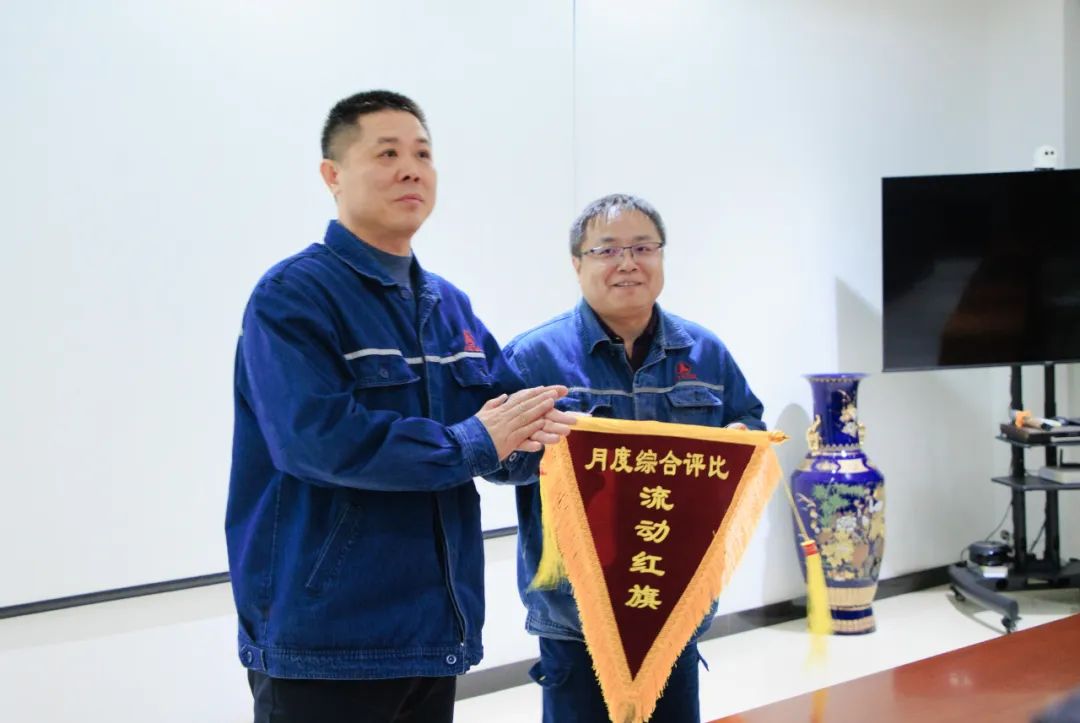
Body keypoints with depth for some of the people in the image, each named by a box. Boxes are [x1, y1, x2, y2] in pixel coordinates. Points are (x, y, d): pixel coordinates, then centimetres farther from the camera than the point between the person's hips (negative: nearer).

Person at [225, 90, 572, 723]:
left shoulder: (451, 306, 14)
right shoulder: (293, 295, -11)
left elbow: (515, 406, 12)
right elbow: (318, 438, -24)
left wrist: (537, 427, -13)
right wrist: (473, 444, -15)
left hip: (434, 628, 7)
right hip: (323, 638, -7)